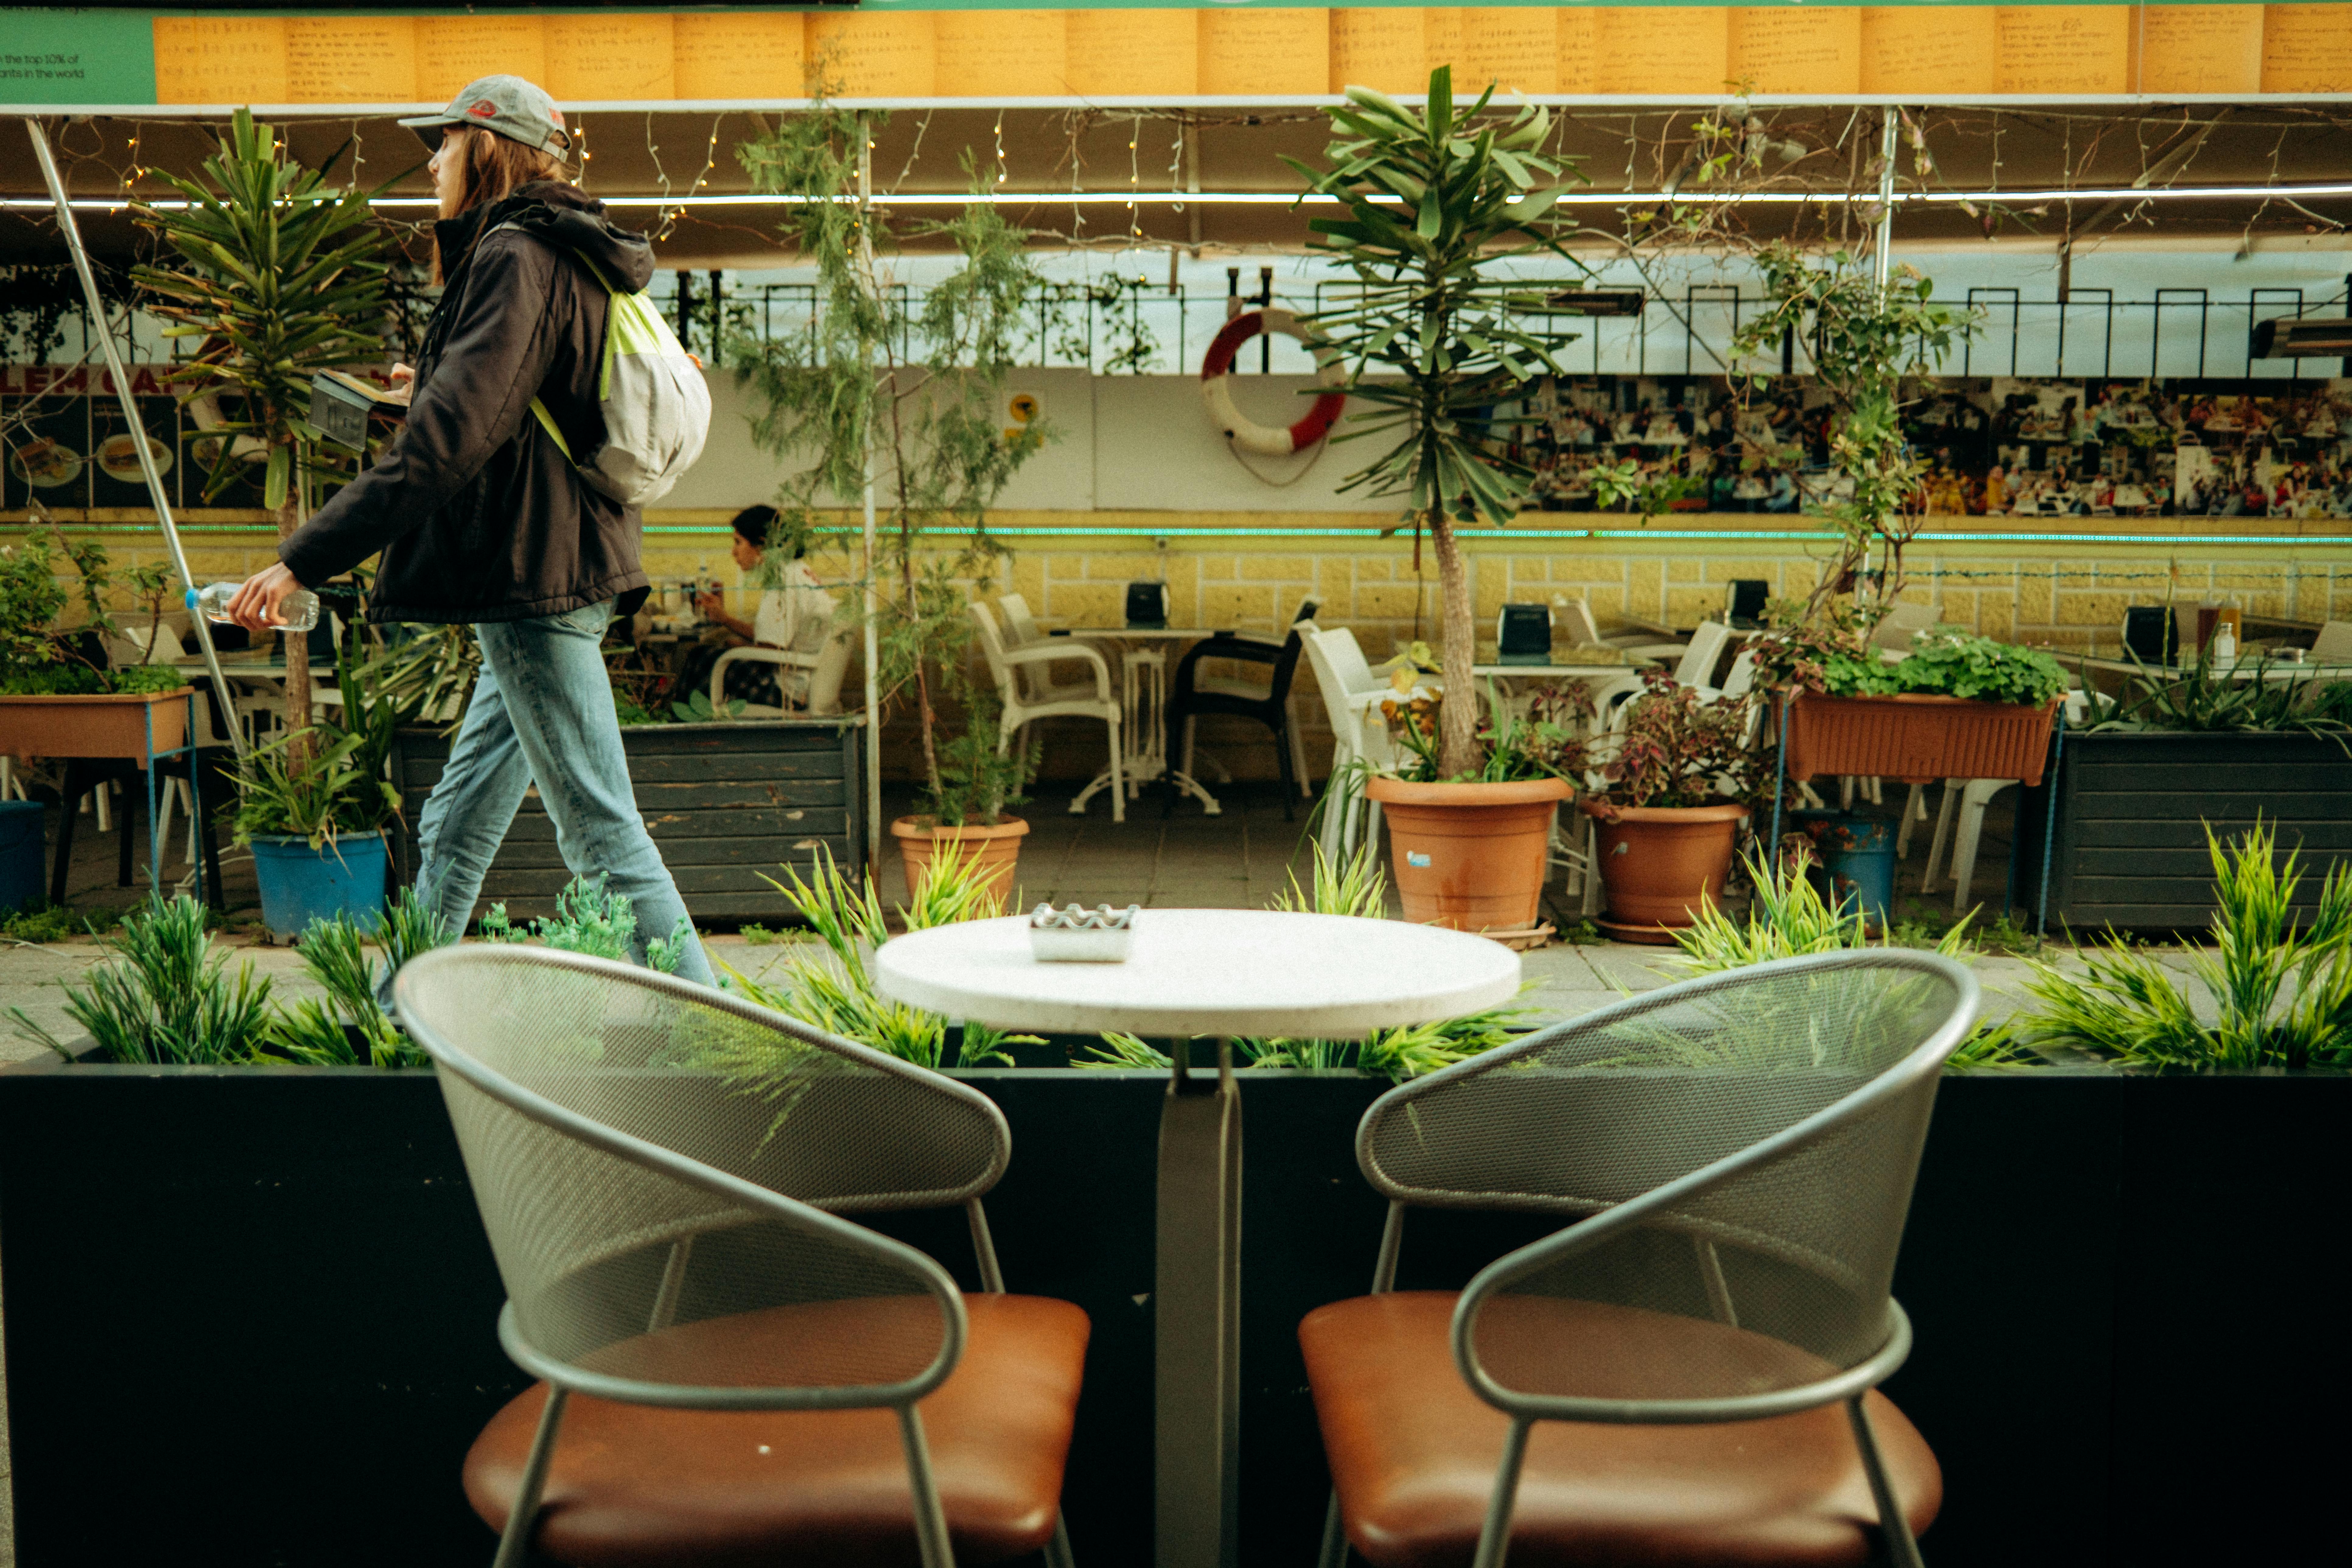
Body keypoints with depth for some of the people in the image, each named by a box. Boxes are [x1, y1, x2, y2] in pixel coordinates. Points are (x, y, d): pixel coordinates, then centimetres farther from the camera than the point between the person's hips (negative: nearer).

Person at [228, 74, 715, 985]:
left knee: (601, 827, -8)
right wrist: (437, 387, 49)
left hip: (534, 581, -10)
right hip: (553, 575, 10)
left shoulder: (515, 257, -12)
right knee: (453, 832, 16)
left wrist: (303, 559, -22)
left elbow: (448, 441, -23)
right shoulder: (570, 259, 18)